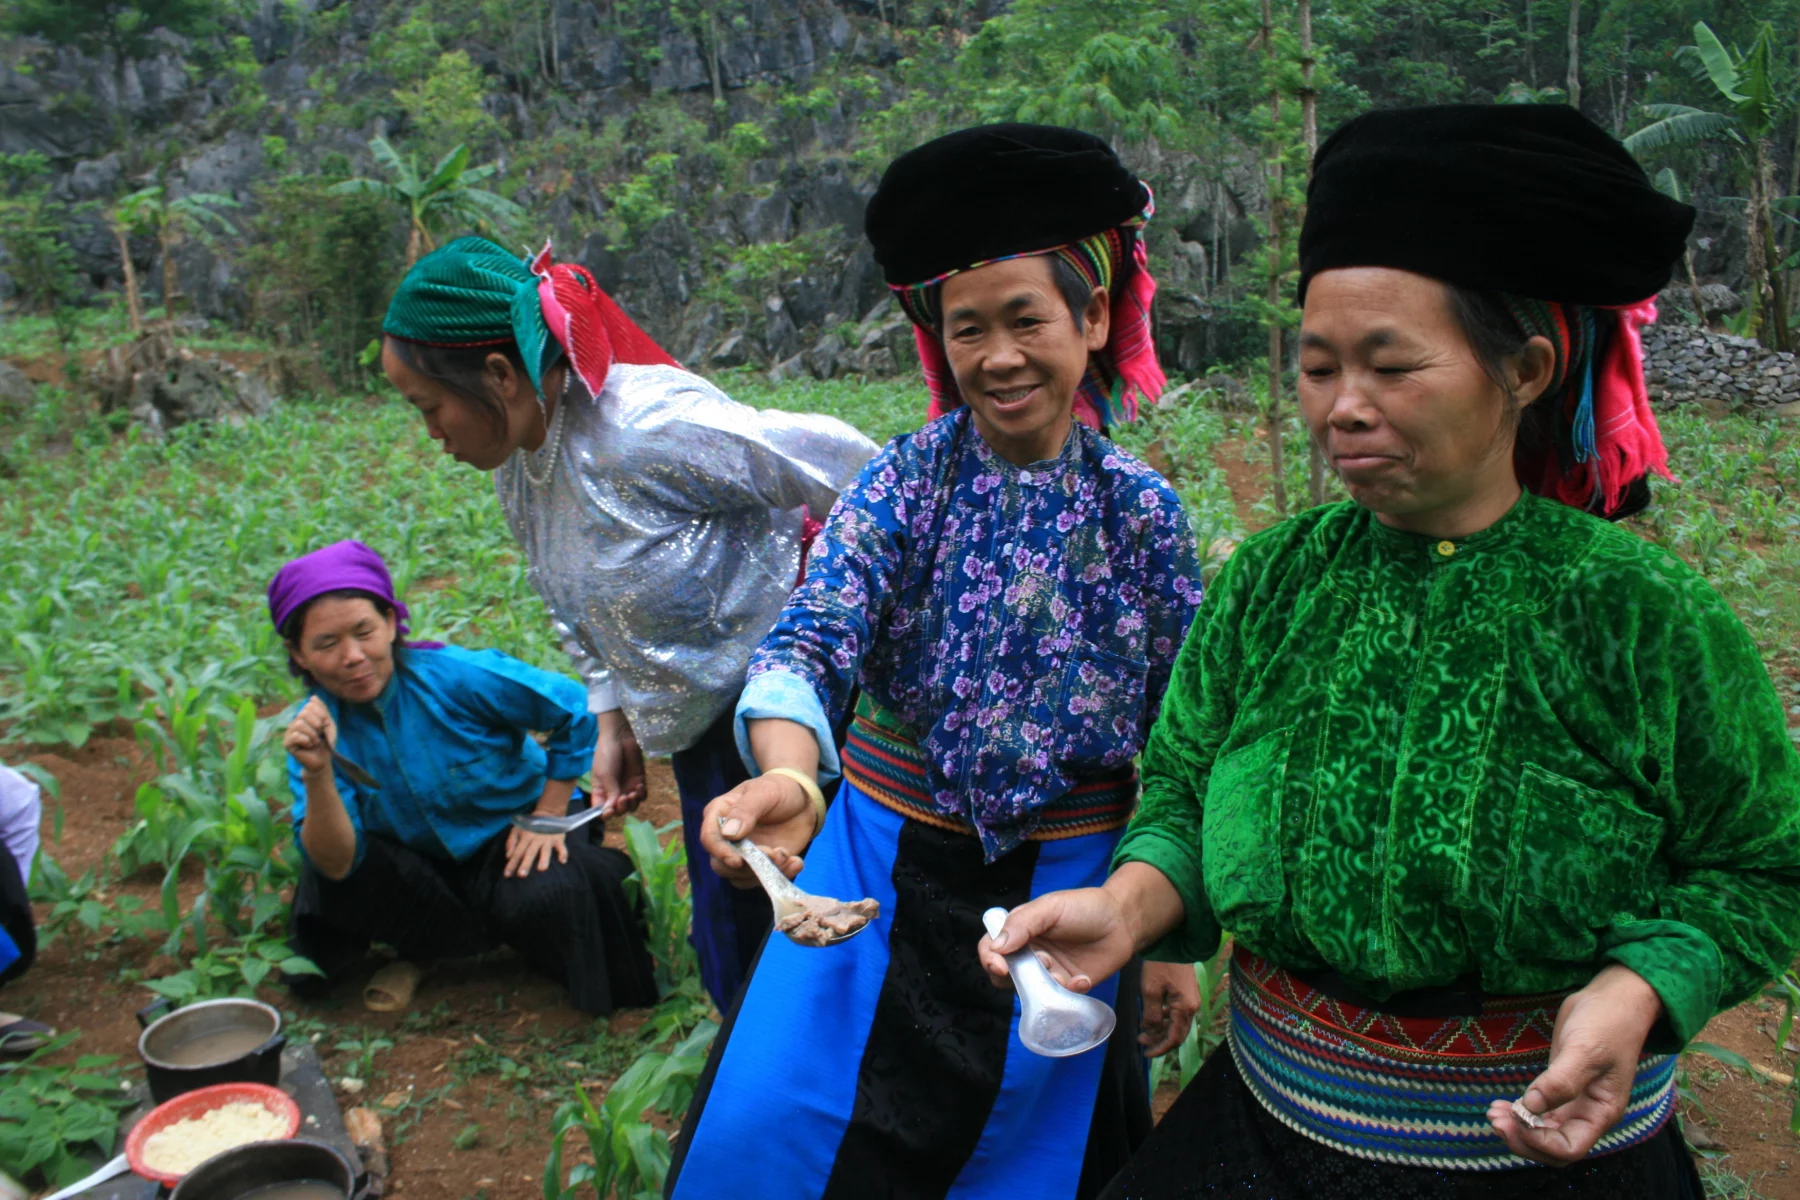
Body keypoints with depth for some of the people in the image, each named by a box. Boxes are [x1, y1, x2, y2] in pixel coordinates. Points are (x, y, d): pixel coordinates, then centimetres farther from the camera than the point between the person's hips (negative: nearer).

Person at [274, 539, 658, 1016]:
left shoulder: (459, 677, -25)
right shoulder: (312, 727, -14)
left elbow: (574, 710, -13)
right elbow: (337, 864, -23)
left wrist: (549, 816, -11)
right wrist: (317, 775, -38)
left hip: (513, 835, -3)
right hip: (423, 866, 3)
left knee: (544, 898, -34)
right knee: (324, 885, -23)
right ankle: (415, 955, 4)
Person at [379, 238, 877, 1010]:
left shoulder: (651, 430, -27)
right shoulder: (514, 462, 1)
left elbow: (845, 468, -19)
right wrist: (612, 722, 10)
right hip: (705, 724, 8)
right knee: (731, 949, 16)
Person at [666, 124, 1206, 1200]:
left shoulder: (1143, 512, -7)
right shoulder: (908, 480, -9)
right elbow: (810, 642, -22)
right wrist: (786, 775, -44)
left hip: (1064, 897, 0)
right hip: (883, 875, 0)